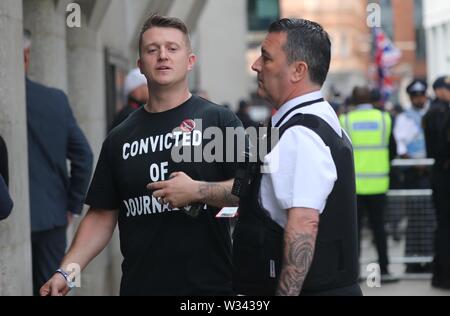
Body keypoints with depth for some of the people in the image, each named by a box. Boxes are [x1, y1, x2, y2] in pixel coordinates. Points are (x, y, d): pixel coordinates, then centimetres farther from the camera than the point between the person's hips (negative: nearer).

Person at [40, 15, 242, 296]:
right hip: (138, 285, 3)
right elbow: (102, 216, 10)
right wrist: (66, 272, -1)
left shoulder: (219, 120, 0)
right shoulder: (120, 138, 10)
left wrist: (197, 191, -19)